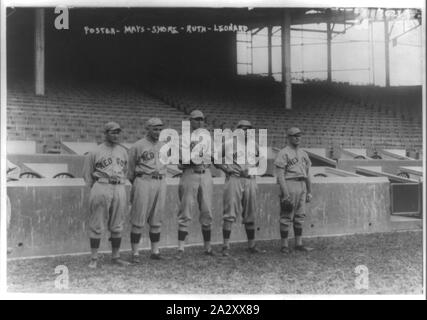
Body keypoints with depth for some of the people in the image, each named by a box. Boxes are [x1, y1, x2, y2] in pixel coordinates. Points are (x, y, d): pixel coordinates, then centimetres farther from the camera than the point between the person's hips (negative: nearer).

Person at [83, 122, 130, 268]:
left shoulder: (123, 151, 13)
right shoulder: (96, 152, 0)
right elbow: (87, 174, 5)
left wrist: (121, 183, 13)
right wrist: (95, 189, 2)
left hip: (119, 189, 4)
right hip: (101, 187, -4)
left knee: (117, 226, 9)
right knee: (97, 225, -2)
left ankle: (115, 257, 18)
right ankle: (94, 258, 6)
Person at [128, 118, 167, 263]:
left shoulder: (164, 146, 13)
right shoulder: (137, 146, -2)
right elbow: (131, 169, 4)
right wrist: (134, 187, 6)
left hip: (160, 183, 5)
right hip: (143, 182, -5)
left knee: (156, 220, 9)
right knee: (138, 220, -2)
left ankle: (155, 251, 18)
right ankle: (135, 253, 4)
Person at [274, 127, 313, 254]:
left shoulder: (303, 154, 17)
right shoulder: (283, 153, -6)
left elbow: (307, 174, 21)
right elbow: (280, 175, -12)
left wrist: (309, 191, 16)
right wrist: (285, 193, -19)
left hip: (302, 186, 7)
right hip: (289, 185, -7)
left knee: (300, 216, 9)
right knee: (286, 217, -3)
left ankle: (299, 244, 16)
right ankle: (284, 245, 4)